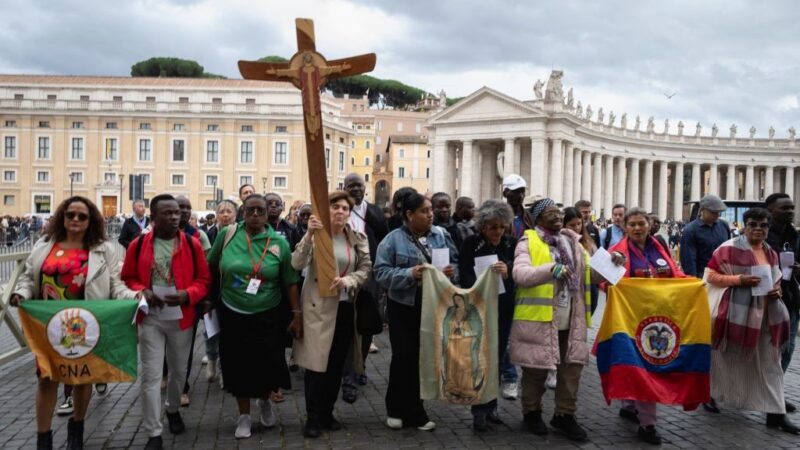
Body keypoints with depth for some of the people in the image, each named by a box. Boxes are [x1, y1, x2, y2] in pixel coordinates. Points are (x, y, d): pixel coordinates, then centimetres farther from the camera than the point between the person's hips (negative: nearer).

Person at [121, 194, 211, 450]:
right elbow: (128, 278, 5)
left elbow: (203, 280, 0)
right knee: (150, 375, -2)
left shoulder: (192, 244, -4)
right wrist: (142, 292, -15)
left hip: (181, 318, 1)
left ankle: (173, 410, 45)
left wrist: (187, 295, -19)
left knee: (179, 370, 18)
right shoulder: (138, 245, -3)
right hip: (150, 319, -1)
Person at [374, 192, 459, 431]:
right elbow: (381, 272, -13)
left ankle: (414, 411, 21)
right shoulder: (393, 239, -7)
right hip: (403, 306, -3)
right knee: (404, 357, 1)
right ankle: (396, 409, 21)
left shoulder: (441, 235, 3)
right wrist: (410, 274, -25)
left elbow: (455, 263, 7)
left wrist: (451, 272, -15)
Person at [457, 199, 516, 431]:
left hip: (503, 310, 3)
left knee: (497, 358, 11)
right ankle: (479, 410, 7)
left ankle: (491, 406, 24)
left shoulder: (512, 244, -1)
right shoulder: (470, 244, -8)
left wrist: (507, 273, -28)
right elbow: (465, 278, -12)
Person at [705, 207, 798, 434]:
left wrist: (777, 290, 0)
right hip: (736, 314, -5)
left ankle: (775, 413, 7)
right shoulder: (730, 248, -10)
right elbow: (710, 275, -10)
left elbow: (776, 280, 22)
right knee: (727, 359, 9)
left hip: (765, 315, 6)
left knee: (769, 363, 4)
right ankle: (709, 395, 28)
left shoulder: (771, 253, 9)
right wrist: (738, 279, -21)